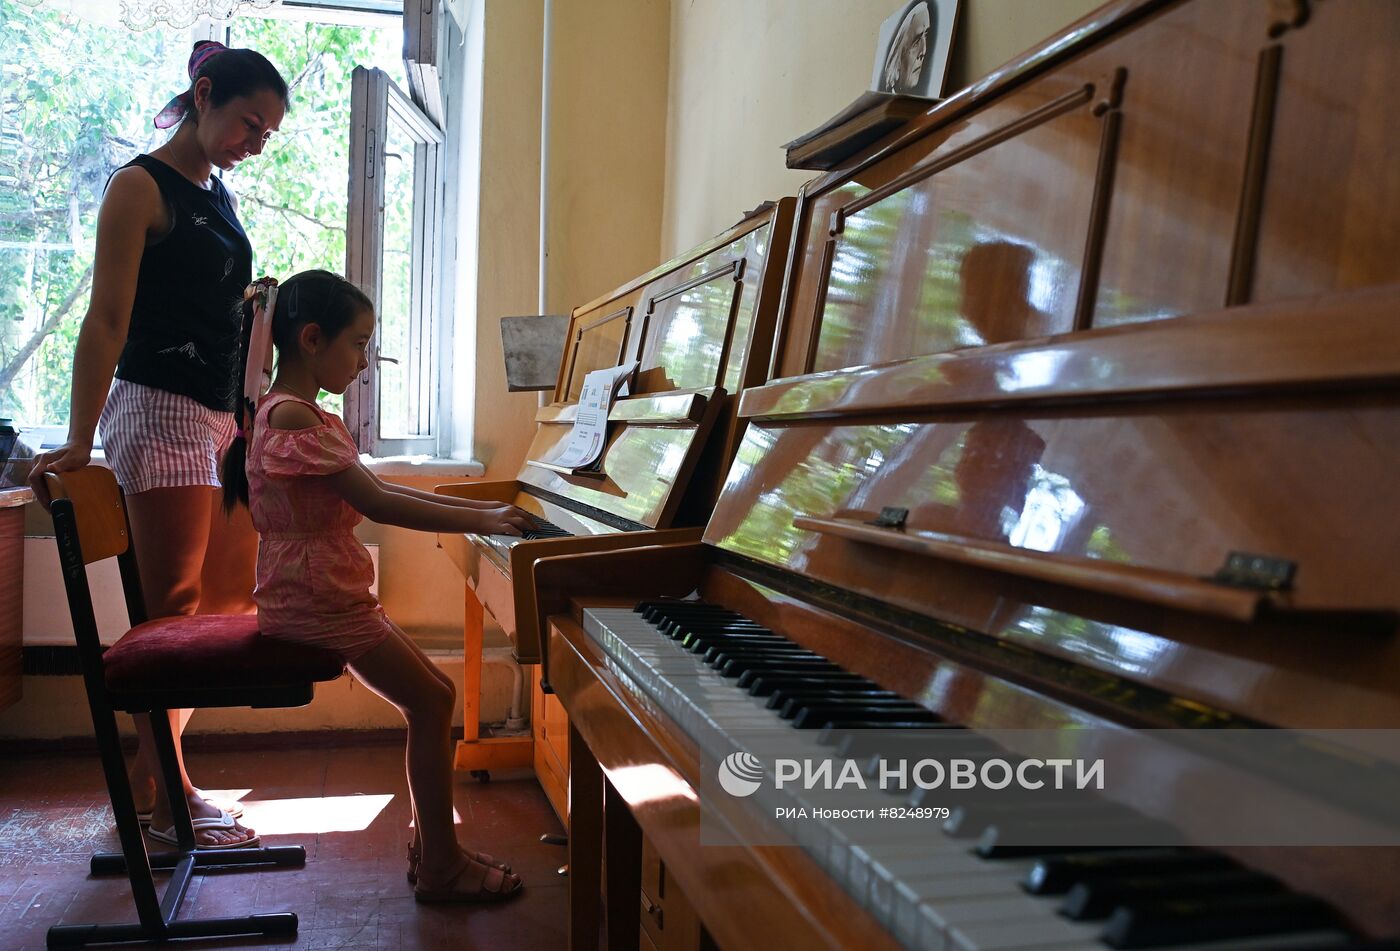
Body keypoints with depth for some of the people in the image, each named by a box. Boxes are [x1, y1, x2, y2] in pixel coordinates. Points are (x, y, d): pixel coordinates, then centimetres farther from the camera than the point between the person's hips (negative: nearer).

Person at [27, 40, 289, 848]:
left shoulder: (220, 197, 19)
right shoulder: (142, 186, -5)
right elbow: (108, 320, -13)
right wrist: (78, 443, -18)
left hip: (223, 417, 8)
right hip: (160, 411, -8)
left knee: (231, 601, 7)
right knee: (175, 607, -4)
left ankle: (153, 769, 19)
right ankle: (165, 794, 8)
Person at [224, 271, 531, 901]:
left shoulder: (304, 415, 15)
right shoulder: (291, 417, -18)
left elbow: (381, 491, 15)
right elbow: (378, 503, -23)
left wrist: (480, 509, 9)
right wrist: (481, 521, -19)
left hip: (325, 593, 10)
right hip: (317, 598, -10)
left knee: (432, 697, 11)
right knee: (431, 703, -6)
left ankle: (429, 844, 20)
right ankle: (440, 868, 4)